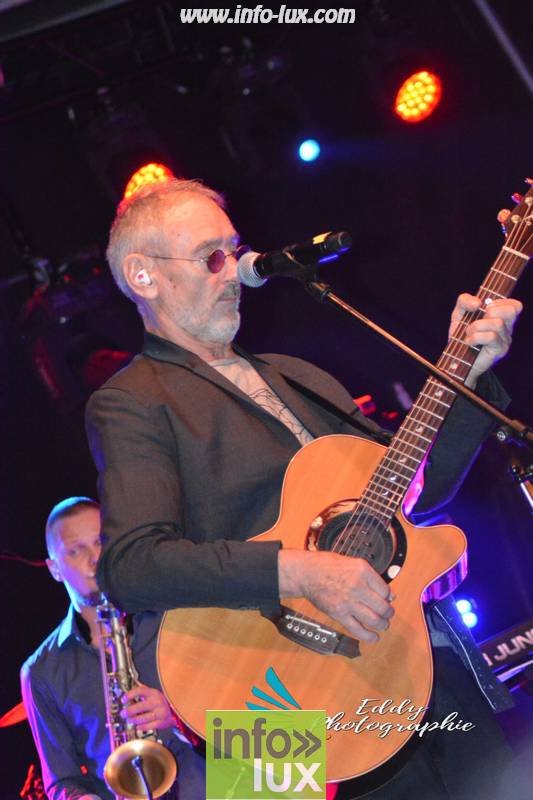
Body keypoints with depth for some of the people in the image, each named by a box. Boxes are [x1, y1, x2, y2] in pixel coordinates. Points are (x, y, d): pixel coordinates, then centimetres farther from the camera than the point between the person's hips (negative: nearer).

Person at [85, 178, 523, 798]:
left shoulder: (299, 377, 22)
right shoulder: (129, 404, 0)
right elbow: (130, 563, -16)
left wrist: (468, 372, 7)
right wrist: (301, 571, -24)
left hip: (403, 638, 7)